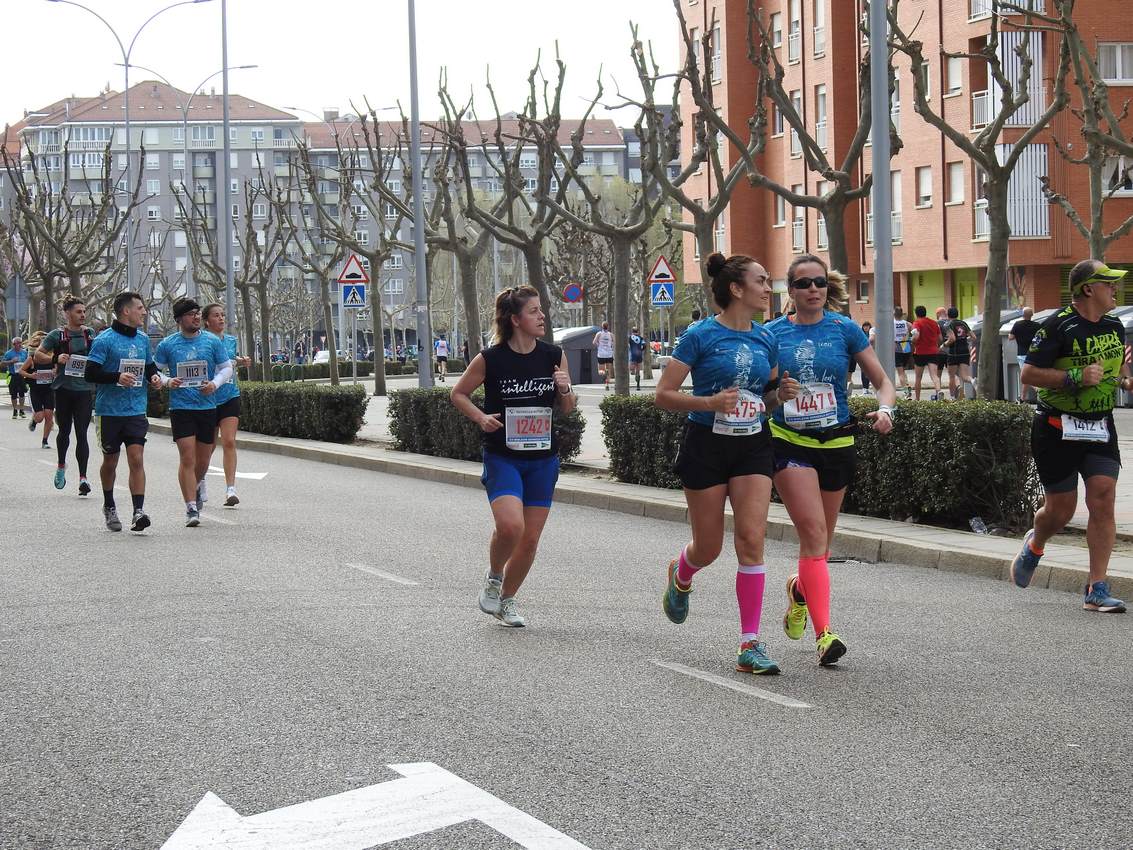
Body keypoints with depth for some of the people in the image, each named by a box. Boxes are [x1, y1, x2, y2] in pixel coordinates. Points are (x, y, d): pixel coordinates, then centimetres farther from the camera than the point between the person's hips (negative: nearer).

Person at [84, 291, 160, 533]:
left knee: (136, 459, -11)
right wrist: (117, 377, -24)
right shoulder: (105, 339, -8)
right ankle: (109, 507, 32)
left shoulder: (143, 339, 10)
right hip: (109, 411, -3)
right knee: (110, 461, 12)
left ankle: (138, 511, -16)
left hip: (136, 411, 3)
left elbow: (149, 366, 25)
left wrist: (154, 377, 3)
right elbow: (90, 373, -12)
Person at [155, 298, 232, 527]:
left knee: (203, 459, 12)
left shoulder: (212, 342, 4)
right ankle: (191, 508, -9)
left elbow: (227, 368, 11)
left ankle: (197, 483, 45)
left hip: (208, 406, 2)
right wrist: (167, 382, -12)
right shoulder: (167, 345, 1)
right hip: (181, 407, -2)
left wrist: (214, 384, -8)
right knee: (187, 458, -11)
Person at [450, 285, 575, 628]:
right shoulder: (490, 359, -9)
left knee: (530, 539, 5)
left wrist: (565, 390, -10)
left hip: (543, 459, 4)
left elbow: (565, 409, 11)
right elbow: (458, 394, 5)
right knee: (510, 526, -24)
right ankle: (493, 576, 7)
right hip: (502, 457, -4)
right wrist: (481, 417, -11)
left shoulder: (554, 356, 1)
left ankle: (507, 599, 27)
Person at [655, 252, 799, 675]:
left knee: (752, 538, -9)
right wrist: (710, 402, -24)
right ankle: (680, 576, 44)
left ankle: (750, 643, -7)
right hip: (707, 446, -4)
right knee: (708, 547, 6)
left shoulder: (765, 339, 7)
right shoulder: (701, 335, -9)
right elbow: (663, 395, -9)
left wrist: (781, 393, -4)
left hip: (753, 446, 4)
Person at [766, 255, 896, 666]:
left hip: (837, 443, 2)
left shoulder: (845, 329, 1)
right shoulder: (772, 333, 1)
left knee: (822, 540, 13)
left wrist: (885, 409, -17)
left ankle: (800, 588, 47)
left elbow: (882, 381, 2)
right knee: (814, 534, -16)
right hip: (790, 443, -2)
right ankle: (824, 634, -19)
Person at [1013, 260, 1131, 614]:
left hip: (1100, 427, 5)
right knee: (1060, 510, 2)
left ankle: (1097, 590, -8)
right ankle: (1034, 545, 38)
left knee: (1103, 501, -10)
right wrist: (1076, 377, -23)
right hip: (1058, 429, -5)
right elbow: (1028, 374, -15)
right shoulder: (1058, 326, -13)